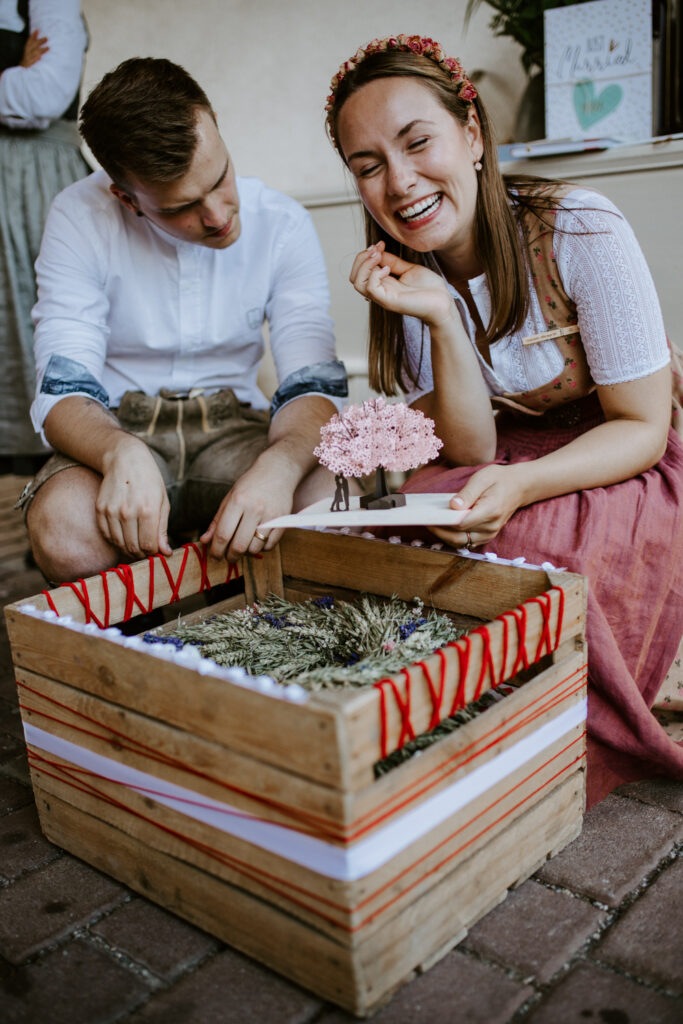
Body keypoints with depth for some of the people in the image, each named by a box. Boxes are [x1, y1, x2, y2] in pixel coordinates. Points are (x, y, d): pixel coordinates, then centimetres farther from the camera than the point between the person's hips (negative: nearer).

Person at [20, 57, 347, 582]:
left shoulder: (283, 224, -5)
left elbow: (314, 382, -11)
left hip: (233, 424, 1)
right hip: (117, 429, 0)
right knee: (64, 528, -35)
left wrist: (280, 464, -35)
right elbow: (63, 389, -13)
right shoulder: (80, 218, -8)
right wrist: (122, 453, -38)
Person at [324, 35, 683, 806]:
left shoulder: (580, 231, -20)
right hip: (506, 467, 4)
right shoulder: (405, 273, -7)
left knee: (516, 543, -32)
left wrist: (520, 486, -35)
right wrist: (442, 319, -27)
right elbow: (470, 454, -13)